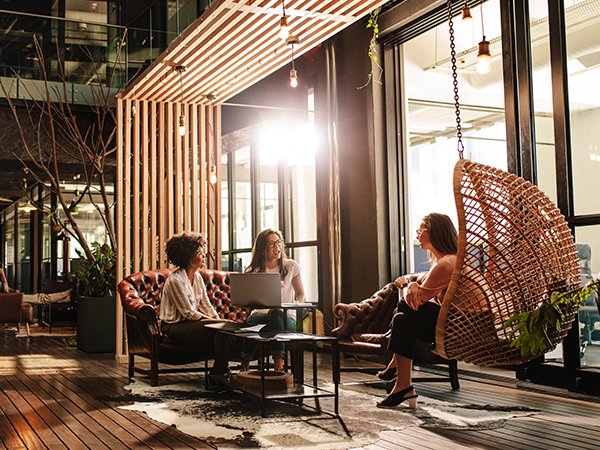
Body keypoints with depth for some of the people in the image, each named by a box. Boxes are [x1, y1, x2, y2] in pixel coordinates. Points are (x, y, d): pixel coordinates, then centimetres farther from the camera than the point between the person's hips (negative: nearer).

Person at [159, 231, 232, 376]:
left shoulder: (197, 277, 8)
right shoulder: (175, 280, -18)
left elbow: (206, 304, 11)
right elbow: (189, 313, -18)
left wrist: (217, 318, -7)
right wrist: (217, 321, -18)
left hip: (189, 322, 8)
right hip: (175, 327, -8)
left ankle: (218, 372, -6)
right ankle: (218, 372, -12)